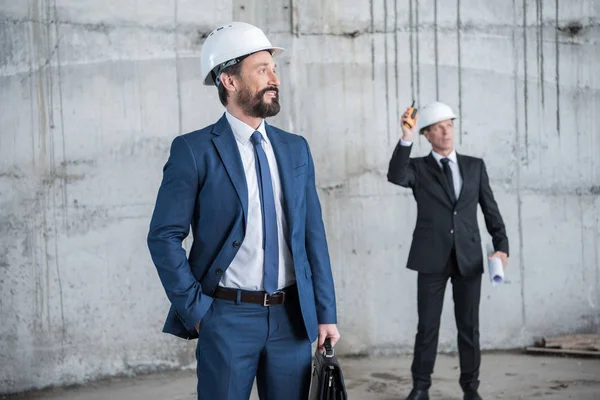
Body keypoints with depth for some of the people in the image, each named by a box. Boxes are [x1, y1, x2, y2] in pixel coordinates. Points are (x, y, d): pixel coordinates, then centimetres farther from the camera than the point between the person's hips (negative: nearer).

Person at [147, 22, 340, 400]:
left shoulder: (296, 148, 8)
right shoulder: (194, 150, -6)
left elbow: (313, 235, 8)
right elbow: (164, 237, -7)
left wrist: (326, 313, 4)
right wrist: (194, 310, -9)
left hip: (292, 316, 4)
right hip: (228, 316, -4)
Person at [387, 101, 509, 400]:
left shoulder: (475, 166, 10)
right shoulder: (418, 168, 4)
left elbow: (490, 209, 9)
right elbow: (395, 177, -18)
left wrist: (501, 246, -1)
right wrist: (406, 139, -29)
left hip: (469, 257, 2)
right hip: (432, 257, -2)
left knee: (469, 325, 6)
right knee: (427, 325, 3)